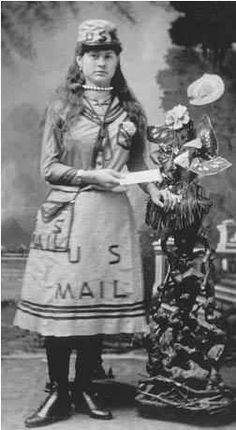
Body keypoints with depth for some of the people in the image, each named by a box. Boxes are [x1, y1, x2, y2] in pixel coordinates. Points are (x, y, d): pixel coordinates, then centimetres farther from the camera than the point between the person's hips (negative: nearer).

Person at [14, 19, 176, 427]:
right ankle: (57, 394, 9)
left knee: (100, 300, 3)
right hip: (67, 214, -2)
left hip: (112, 214, 3)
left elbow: (138, 161, 16)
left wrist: (153, 188, -2)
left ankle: (85, 387, 18)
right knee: (61, 301, -3)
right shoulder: (63, 105, 3)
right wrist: (90, 176, -12)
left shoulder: (129, 108, 12)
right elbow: (49, 167, 0)